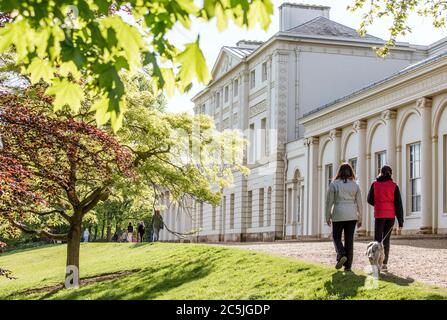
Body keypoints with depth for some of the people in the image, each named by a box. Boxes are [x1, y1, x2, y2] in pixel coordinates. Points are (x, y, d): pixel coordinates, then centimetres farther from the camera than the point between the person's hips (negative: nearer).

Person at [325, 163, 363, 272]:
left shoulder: (334, 184, -2)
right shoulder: (355, 185, 4)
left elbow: (329, 202, -1)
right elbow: (359, 203, 6)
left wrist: (328, 217, 6)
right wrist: (360, 218, 13)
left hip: (338, 214, -2)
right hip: (352, 215, 2)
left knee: (336, 236, 13)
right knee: (349, 239, 6)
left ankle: (341, 255, -13)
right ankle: (348, 265, 6)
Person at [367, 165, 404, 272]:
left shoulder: (375, 184, 1)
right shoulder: (394, 186, 1)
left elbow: (370, 200, 7)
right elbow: (398, 203, 0)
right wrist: (400, 220, 2)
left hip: (379, 214, -1)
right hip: (391, 215, 1)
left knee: (377, 239, 4)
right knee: (386, 239, 8)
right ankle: (384, 264, 2)